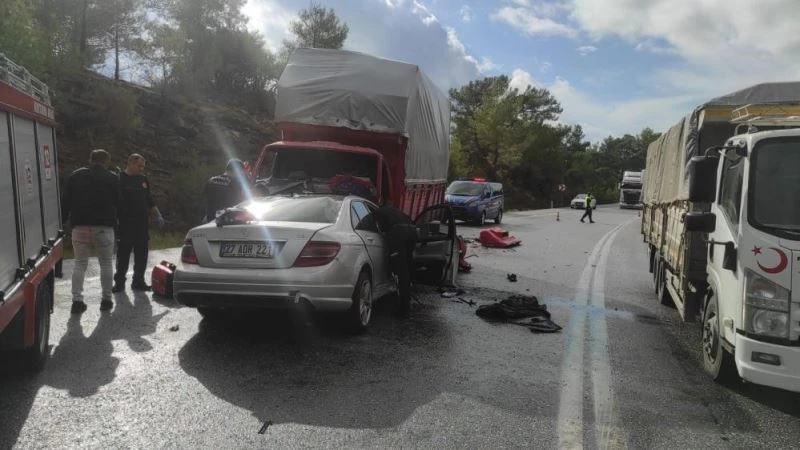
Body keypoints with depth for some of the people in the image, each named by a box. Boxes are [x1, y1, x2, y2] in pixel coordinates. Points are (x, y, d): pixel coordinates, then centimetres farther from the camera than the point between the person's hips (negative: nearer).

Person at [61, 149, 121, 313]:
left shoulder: (76, 176, 11)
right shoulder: (112, 178, 5)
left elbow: (65, 201, 8)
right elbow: (118, 203, 6)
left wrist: (62, 221, 11)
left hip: (79, 226, 2)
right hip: (103, 226, -2)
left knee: (80, 263, 9)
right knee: (106, 263, 9)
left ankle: (77, 300, 3)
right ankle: (106, 299, 10)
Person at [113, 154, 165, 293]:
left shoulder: (143, 180, 15)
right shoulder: (119, 179, -4)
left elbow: (149, 200, 22)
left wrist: (158, 215, 12)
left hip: (142, 224, 6)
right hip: (125, 224, -5)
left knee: (141, 254, 8)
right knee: (123, 255, 1)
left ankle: (138, 281, 18)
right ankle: (119, 282, 11)